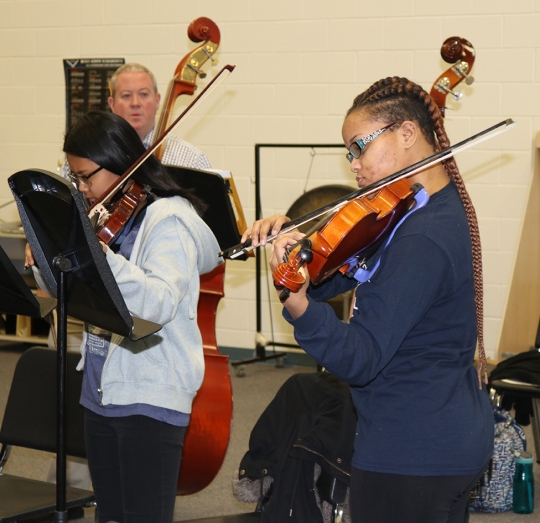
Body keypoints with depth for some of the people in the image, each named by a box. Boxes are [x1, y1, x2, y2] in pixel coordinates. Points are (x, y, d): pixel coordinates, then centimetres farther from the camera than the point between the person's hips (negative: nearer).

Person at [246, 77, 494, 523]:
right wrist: (290, 240, -12)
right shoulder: (444, 208, 8)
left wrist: (298, 303, -45)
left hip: (408, 455, -10)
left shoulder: (422, 239, -23)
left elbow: (360, 360, -29)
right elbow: (327, 278, 8)